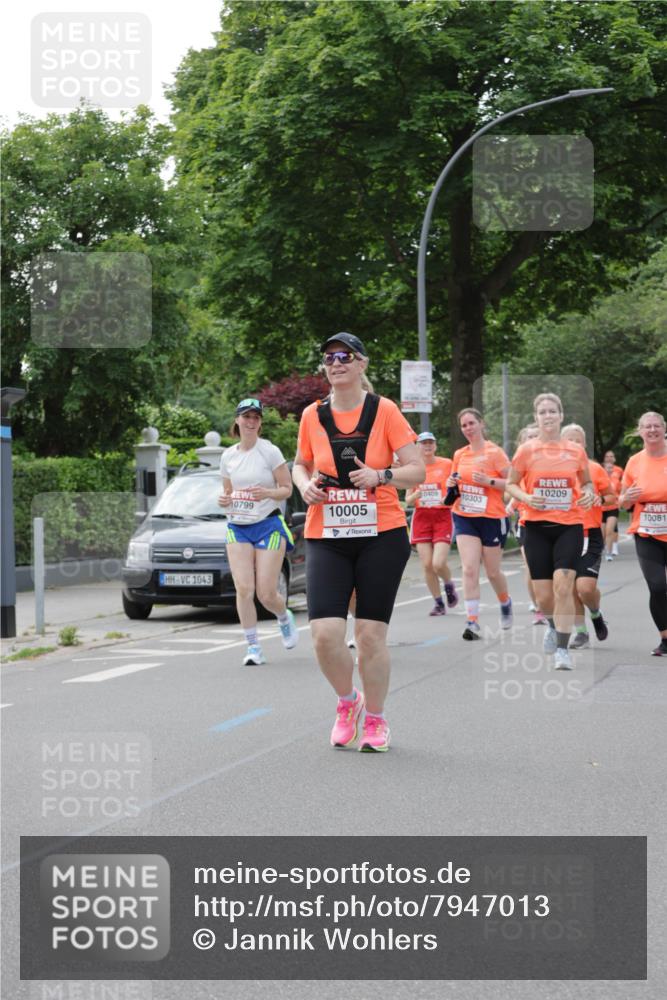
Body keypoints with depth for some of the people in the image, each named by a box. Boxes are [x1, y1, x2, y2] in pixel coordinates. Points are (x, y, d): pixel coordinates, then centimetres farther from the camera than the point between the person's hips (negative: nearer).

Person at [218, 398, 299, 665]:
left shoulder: (270, 452, -5)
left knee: (266, 594, -5)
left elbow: (287, 489, -3)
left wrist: (267, 493, -23)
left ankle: (285, 618, 30)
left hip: (268, 525, -3)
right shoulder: (228, 456, 9)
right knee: (244, 589, -11)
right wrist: (224, 500, -3)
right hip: (237, 528, 4)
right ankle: (253, 647, -1)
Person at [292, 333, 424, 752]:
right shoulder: (312, 415, 5)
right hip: (325, 537, 2)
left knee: (371, 634, -1)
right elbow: (300, 465, 21)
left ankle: (375, 719, 19)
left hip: (382, 534, -2)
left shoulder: (384, 410, -2)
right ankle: (348, 701, 17)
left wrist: (381, 475, -19)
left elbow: (417, 470, -1)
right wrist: (305, 485, -1)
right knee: (325, 633, -11)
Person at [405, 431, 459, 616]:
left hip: (442, 517, -2)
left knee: (438, 563, -15)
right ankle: (438, 602, 13)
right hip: (421, 518, 2)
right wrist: (415, 496, -12)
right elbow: (408, 500, 10)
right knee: (427, 565, -3)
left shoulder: (447, 464, 1)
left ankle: (449, 584, 18)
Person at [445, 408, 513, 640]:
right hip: (464, 517, 3)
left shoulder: (494, 452, -8)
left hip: (492, 518, -3)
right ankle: (472, 621, -13)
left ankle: (505, 603, 40)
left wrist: (488, 481, -22)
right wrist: (452, 484, -1)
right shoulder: (459, 455, 7)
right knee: (469, 569, -10)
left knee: (492, 571, 9)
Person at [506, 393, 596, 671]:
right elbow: (511, 484, 8)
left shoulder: (576, 451, 2)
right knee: (543, 595, 2)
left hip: (570, 526, 0)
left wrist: (589, 493, -6)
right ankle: (554, 626, 38)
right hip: (537, 527, 0)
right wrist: (526, 497, -13)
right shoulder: (526, 450, -1)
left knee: (563, 584, -18)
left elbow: (586, 482, 17)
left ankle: (562, 649, -11)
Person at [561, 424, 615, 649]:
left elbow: (613, 497, 7)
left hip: (590, 535, -3)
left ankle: (596, 614, 17)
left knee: (586, 587, -15)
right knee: (570, 588, 7)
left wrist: (601, 499, -13)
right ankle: (580, 632, 21)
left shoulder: (595, 469, 0)